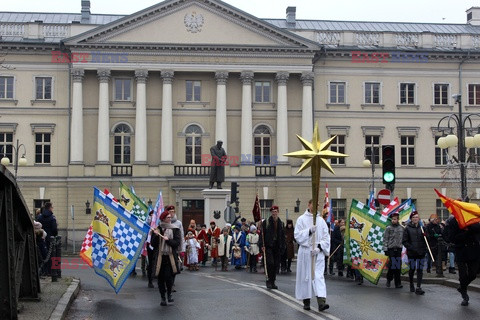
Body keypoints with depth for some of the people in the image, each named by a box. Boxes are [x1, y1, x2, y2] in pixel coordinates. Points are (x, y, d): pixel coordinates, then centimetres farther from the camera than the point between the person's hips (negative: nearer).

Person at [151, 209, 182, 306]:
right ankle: (163, 297, 17)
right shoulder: (157, 229, 7)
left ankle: (169, 293, 16)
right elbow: (153, 244, 4)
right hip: (160, 257, 2)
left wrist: (168, 240, -15)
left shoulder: (175, 229, 4)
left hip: (171, 257, -1)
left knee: (169, 276, -11)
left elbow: (177, 243, -4)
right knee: (161, 278, 3)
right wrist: (156, 236, -12)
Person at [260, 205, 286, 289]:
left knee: (276, 265, 5)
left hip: (277, 247, 4)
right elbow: (262, 234, -2)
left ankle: (272, 282, 14)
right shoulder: (266, 222, 0)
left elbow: (283, 236, 14)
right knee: (270, 263, -14)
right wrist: (262, 245, -10)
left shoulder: (281, 223, 11)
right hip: (268, 246, -4)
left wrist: (283, 246, 6)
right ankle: (269, 280, -1)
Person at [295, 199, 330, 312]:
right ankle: (306, 301, 14)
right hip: (305, 251, -1)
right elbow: (297, 235, -4)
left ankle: (321, 302, -20)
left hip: (318, 252, 1)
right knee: (305, 276, 3)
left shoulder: (321, 220, 9)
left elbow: (326, 237, 6)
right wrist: (309, 231, -17)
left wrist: (319, 247, -9)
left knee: (319, 276, -9)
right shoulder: (301, 219, 3)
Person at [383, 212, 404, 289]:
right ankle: (389, 279, 12)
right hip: (391, 249, -3)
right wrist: (385, 249, -7)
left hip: (398, 249, 3)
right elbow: (385, 239, -1)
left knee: (398, 266, 1)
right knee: (392, 265, -9)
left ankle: (397, 283, 6)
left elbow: (404, 239, 15)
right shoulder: (388, 228, 1)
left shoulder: (401, 228, 10)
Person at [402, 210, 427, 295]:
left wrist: (425, 236, -9)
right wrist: (411, 248, -14)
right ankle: (411, 285, 29)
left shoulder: (422, 228, 8)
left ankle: (418, 287, -4)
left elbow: (426, 240, 13)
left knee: (420, 270, -3)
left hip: (421, 252, 2)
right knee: (412, 269, 8)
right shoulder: (407, 228, 0)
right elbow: (404, 241, -3)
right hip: (411, 253, -2)